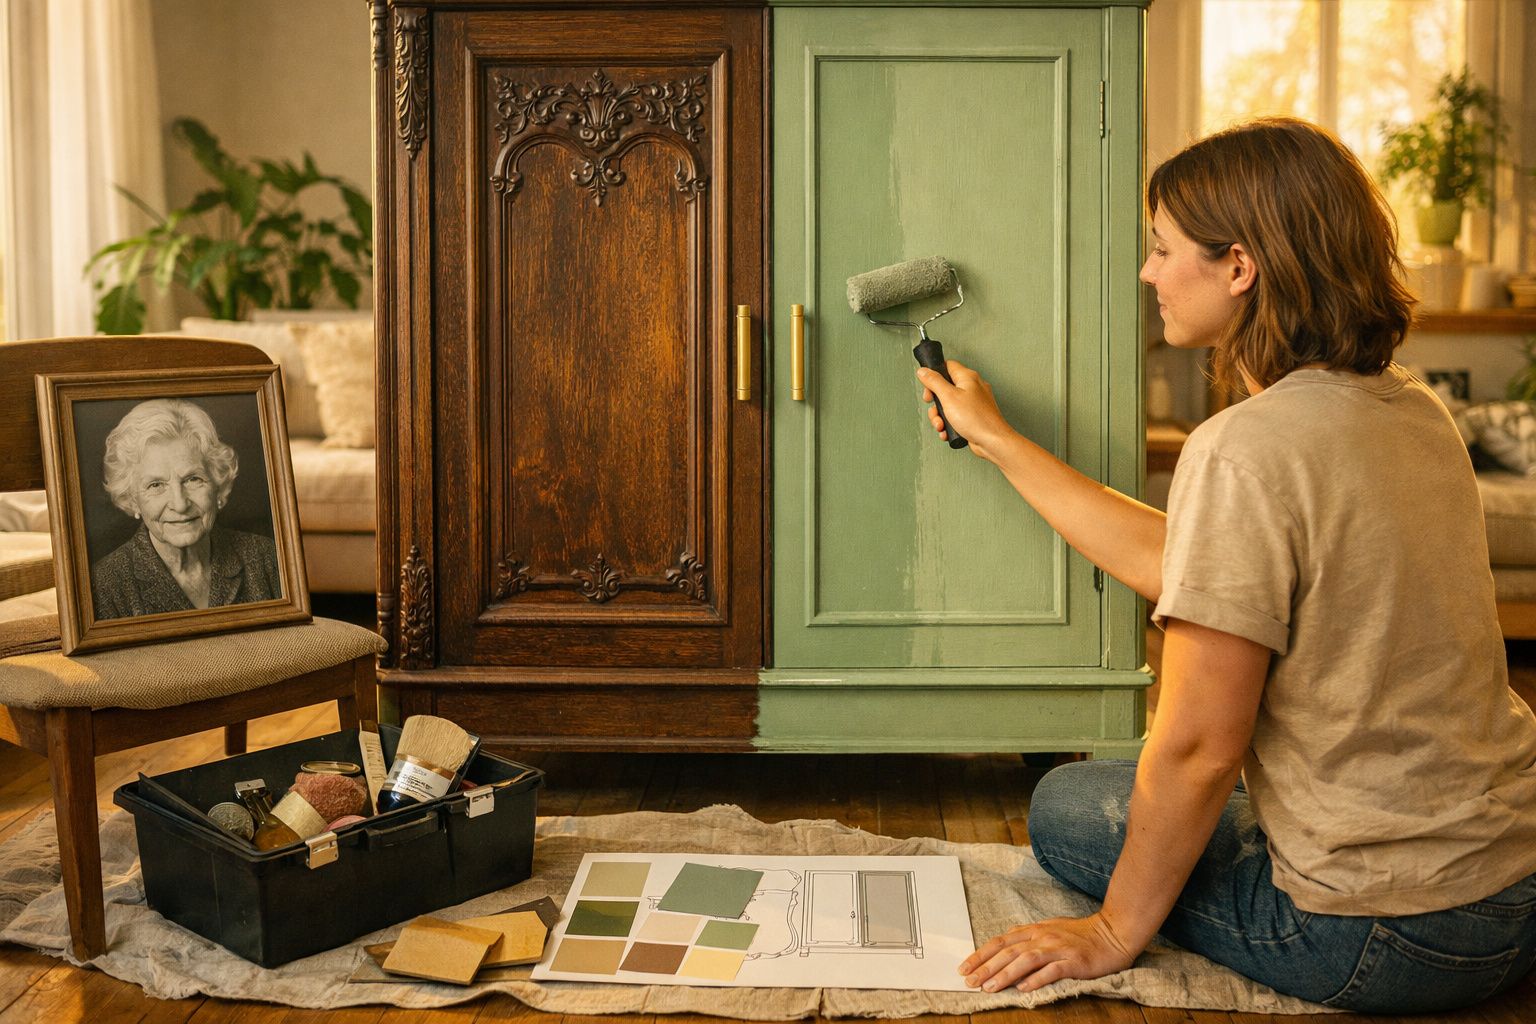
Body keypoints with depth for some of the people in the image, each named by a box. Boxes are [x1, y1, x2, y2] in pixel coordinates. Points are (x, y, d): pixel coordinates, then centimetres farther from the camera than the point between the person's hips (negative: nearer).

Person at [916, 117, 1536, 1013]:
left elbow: (1197, 749, -20)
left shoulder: (1247, 450, -23)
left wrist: (1114, 933, -4)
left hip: (1392, 938, -8)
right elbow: (1171, 564, 11)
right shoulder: (1413, 411, 4)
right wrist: (997, 440, 20)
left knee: (1067, 806, 14)